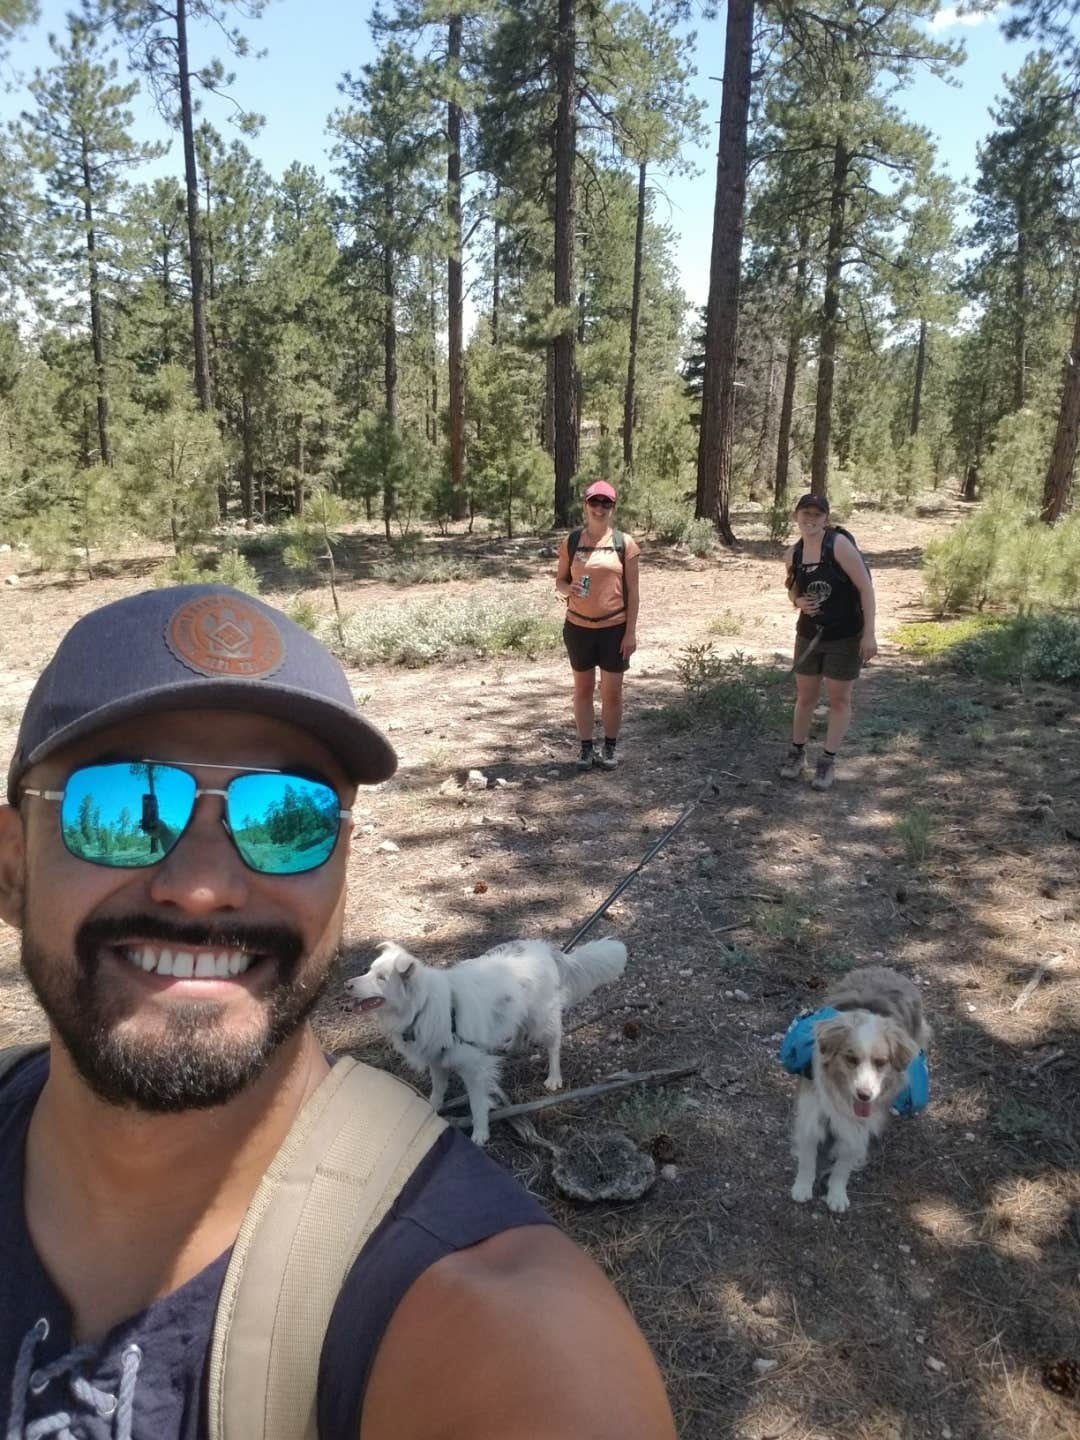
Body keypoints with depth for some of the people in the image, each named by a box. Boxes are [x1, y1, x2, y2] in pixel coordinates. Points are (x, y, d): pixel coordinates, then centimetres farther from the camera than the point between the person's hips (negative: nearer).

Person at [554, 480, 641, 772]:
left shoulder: (624, 543, -4)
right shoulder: (571, 542, 0)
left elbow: (632, 590, -2)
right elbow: (559, 580, 7)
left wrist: (631, 632, -7)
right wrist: (568, 588, -18)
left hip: (614, 628, -1)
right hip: (579, 627, 1)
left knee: (612, 691, 6)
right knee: (583, 689, 10)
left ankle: (610, 748, 21)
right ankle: (586, 747, 21)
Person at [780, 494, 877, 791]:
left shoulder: (839, 544, -17)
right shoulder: (792, 554, -2)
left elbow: (865, 587, -16)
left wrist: (869, 633, -18)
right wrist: (798, 602, -10)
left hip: (845, 637, -4)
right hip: (809, 635, 4)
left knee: (839, 699, 6)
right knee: (805, 696, 14)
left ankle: (827, 761, 18)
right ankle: (797, 752, 30)